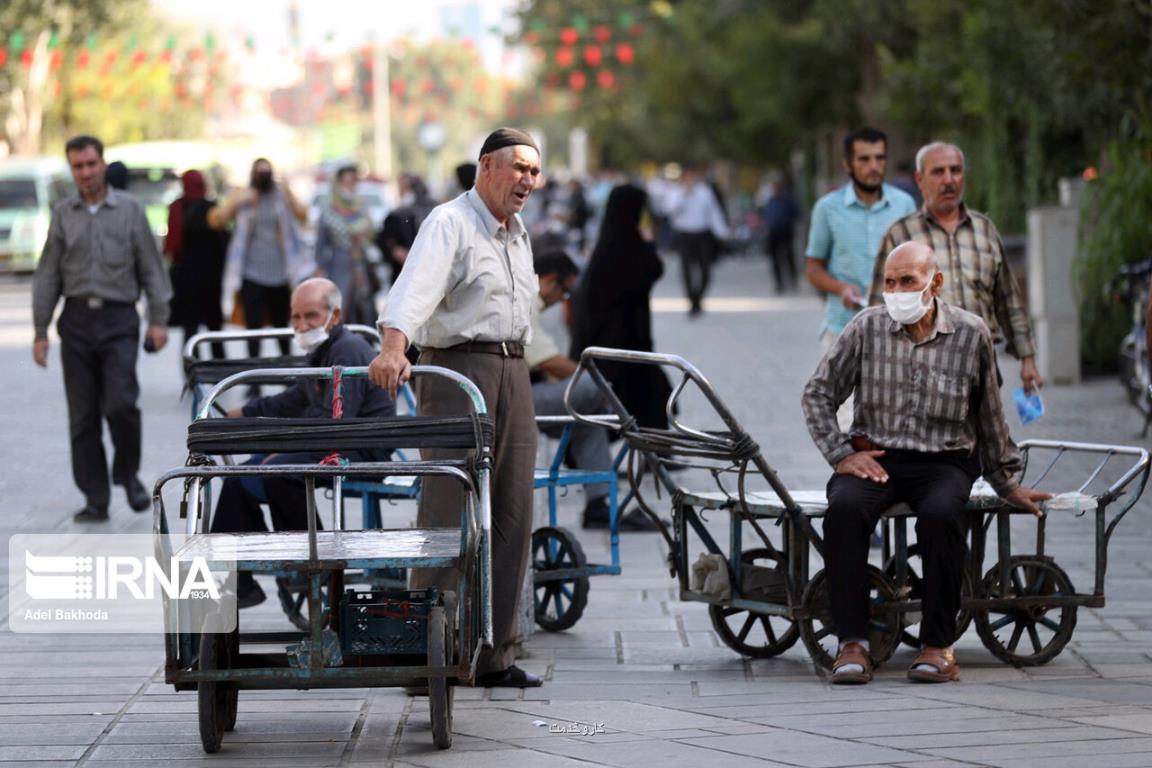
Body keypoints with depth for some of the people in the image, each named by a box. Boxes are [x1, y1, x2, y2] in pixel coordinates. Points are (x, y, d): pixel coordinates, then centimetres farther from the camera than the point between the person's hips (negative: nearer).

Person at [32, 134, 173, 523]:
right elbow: (48, 275, 10)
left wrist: (159, 320, -2)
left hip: (119, 319, -2)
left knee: (120, 404, -15)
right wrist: (40, 331, 6)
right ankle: (95, 500, 9)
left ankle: (128, 474, 10)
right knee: (82, 415, 2)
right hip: (77, 320, 2)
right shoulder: (62, 214, 8)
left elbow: (151, 268, 5)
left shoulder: (129, 209, 4)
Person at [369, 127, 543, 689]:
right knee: (448, 511, -10)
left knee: (510, 516, 5)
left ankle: (494, 656, 9)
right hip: (457, 368, -8)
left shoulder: (517, 234, 19)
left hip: (512, 372, 8)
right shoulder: (449, 223, -9)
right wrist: (394, 348, -42)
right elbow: (415, 287, -26)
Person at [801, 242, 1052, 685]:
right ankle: (852, 643, -29)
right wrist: (841, 454, -2)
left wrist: (1007, 485, 20)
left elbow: (989, 415, 14)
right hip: (875, 457, 1)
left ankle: (937, 644, -24)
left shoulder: (970, 335, 2)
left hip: (944, 461, -1)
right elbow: (817, 394, 9)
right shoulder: (867, 328, 2)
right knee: (845, 507, -32)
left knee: (940, 514, -35)